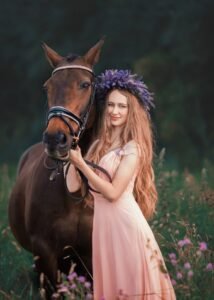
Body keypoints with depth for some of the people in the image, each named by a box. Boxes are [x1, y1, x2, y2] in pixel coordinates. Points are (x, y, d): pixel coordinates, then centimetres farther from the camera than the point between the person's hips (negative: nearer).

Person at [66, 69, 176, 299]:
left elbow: (113, 193, -16)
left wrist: (80, 163, -15)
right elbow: (74, 187, 4)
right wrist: (70, 153, -2)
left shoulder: (133, 148, -8)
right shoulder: (98, 145, 11)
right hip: (101, 223, 7)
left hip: (126, 222, -7)